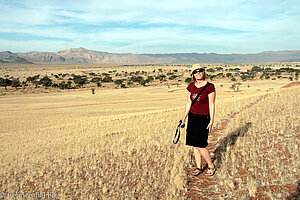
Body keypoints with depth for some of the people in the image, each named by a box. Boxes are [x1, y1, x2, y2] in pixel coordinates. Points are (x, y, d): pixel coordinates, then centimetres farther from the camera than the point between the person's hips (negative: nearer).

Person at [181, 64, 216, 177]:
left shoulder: (209, 87, -11)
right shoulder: (191, 87, 5)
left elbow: (211, 105, -10)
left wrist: (211, 121, -12)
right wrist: (184, 118, 12)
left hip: (203, 118, -6)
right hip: (192, 117, 6)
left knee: (200, 145, -6)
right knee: (194, 144, 9)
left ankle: (211, 166, 16)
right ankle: (199, 167, 24)